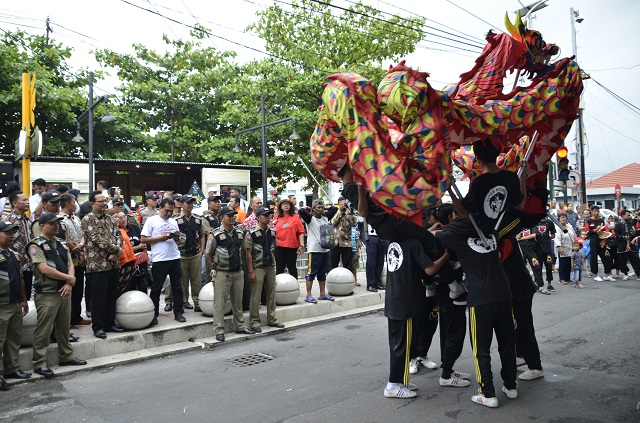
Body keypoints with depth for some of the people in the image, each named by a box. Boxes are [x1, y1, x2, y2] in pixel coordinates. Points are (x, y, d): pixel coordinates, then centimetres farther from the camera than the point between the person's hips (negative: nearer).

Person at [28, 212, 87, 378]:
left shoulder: (61, 243, 14)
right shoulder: (36, 245, -9)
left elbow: (70, 264, 9)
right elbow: (45, 269, -18)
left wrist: (69, 284, -8)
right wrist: (70, 278, -12)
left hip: (64, 291, 7)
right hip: (46, 294, -7)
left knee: (64, 326, 16)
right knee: (43, 330, -1)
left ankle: (66, 356, 27)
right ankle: (39, 363, 10)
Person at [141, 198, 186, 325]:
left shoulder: (173, 222, 13)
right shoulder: (151, 220, -2)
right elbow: (143, 239, -7)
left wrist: (176, 237, -4)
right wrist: (161, 238, -14)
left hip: (175, 258, 5)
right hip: (159, 260, -5)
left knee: (177, 287, 7)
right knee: (156, 288, 4)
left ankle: (178, 313, 16)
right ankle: (154, 315, 15)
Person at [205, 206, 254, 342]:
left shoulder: (240, 233, 7)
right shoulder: (216, 235, -9)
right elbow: (208, 254, -2)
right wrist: (216, 266, 0)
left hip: (238, 273, 5)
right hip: (222, 274, -5)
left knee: (238, 301, 15)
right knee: (219, 302, -1)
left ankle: (240, 326, 27)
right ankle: (219, 330, 7)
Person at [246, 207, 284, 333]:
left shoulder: (272, 231, 9)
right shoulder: (252, 233, -9)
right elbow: (248, 253, -10)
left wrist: (273, 264, 13)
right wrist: (251, 272, -14)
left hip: (271, 266, 6)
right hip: (258, 267, -6)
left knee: (271, 294, 12)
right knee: (256, 296, -1)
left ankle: (271, 319, 23)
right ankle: (254, 322, 8)